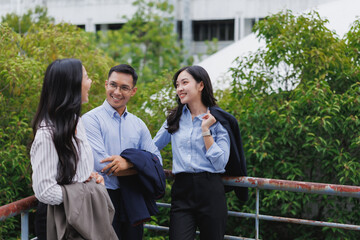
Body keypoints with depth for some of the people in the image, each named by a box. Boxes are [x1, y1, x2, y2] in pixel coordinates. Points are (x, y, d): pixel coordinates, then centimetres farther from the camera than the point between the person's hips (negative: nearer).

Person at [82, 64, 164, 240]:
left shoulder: (138, 124, 11)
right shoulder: (91, 119, -6)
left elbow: (157, 160, 1)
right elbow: (101, 164, -16)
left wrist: (130, 161, -18)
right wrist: (142, 165, -9)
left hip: (133, 202, 5)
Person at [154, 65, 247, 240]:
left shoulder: (219, 120, 1)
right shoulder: (175, 119, 12)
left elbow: (220, 163, -7)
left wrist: (206, 130, -11)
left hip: (210, 191, -2)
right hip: (181, 191, 2)